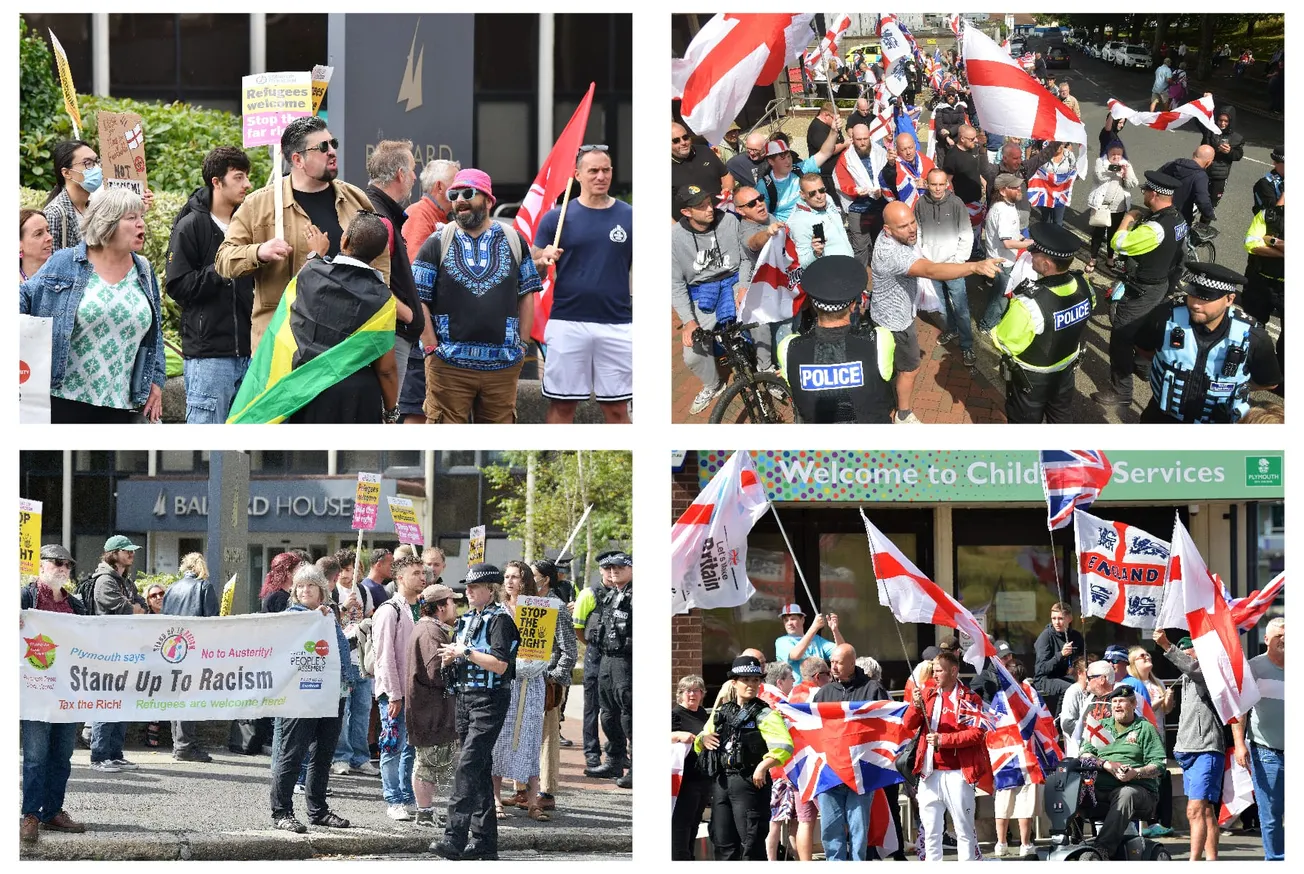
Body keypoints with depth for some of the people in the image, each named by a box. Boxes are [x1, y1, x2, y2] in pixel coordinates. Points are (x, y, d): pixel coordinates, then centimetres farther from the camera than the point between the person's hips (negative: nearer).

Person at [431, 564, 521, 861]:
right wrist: (450, 656, 1)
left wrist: (466, 652, -16)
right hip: (465, 697, 9)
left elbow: (500, 665, -19)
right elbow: (451, 661, 24)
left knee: (468, 766, -17)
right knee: (479, 770, 11)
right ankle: (484, 840, 15)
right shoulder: (466, 620, 17)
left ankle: (455, 837, -24)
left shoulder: (499, 620, -9)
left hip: (489, 700, -9)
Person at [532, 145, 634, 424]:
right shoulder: (557, 218, 5)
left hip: (617, 326, 1)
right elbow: (533, 272, 6)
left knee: (616, 408, 4)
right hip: (567, 324, -1)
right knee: (561, 406, 3)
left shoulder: (628, 217, 6)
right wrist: (544, 261, -16)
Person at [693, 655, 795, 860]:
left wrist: (764, 765, -26)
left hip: (749, 782, -6)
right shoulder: (721, 712, 17)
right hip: (720, 782, 6)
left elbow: (785, 746, -14)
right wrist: (703, 739, 6)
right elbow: (699, 746, 29)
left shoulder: (764, 714, -1)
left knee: (751, 843, -7)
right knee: (723, 843, 10)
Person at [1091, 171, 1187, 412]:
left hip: (1141, 292, -9)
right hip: (1161, 284, 9)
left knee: (1121, 338, 2)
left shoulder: (1154, 229, -34)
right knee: (1144, 330, 31)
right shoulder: (1177, 219, -6)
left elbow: (1118, 244, -27)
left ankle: (1120, 391, 9)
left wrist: (1128, 220, -12)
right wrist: (1139, 221, -3)